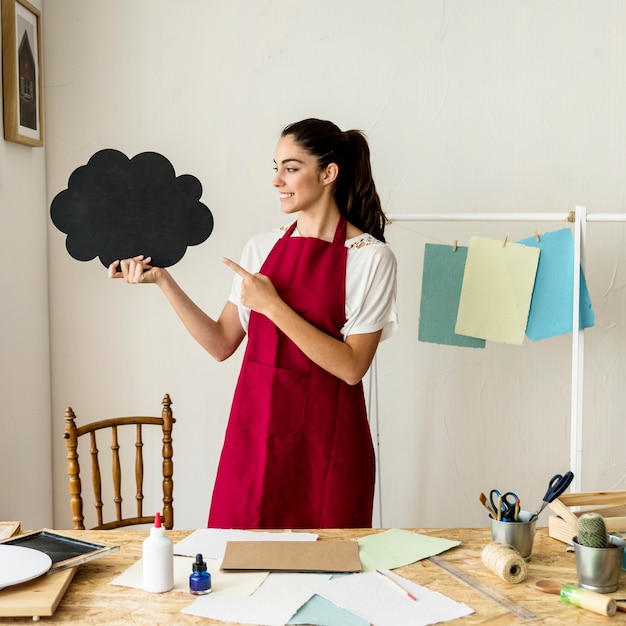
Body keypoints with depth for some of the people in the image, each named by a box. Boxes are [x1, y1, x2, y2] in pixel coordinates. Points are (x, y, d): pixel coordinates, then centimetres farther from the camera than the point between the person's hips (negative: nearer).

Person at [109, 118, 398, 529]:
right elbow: (221, 344, 7)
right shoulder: (263, 248, 8)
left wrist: (272, 306, -17)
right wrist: (163, 281, -1)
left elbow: (351, 367, -14)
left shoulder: (370, 257, -6)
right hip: (255, 430, 4)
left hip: (324, 440, -4)